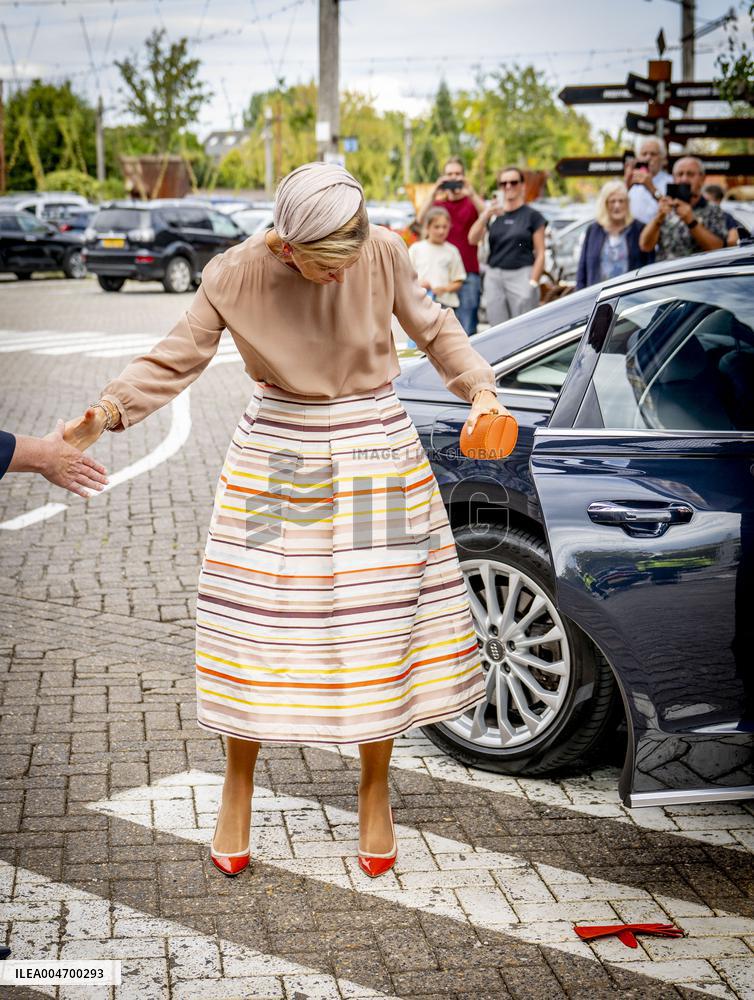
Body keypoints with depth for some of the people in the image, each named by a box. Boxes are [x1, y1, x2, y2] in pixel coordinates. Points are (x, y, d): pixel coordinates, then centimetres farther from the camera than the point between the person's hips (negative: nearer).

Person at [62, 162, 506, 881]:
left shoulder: (385, 254, -12)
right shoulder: (236, 275, -14)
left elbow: (433, 328, 4)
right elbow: (176, 358, -8)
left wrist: (480, 389, -9)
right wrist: (107, 411, -24)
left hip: (374, 449, 1)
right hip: (276, 453, 0)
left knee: (379, 624, 4)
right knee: (256, 622, 0)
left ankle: (374, 792, 23)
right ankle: (238, 790, 21)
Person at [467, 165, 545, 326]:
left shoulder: (532, 216, 5)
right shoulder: (493, 214, 14)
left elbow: (540, 254, 0)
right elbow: (473, 239, -1)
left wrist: (532, 283, -10)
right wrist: (486, 215, -15)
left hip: (522, 275, -4)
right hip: (494, 276, 4)